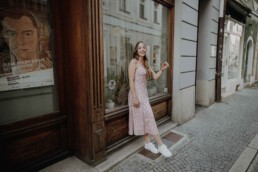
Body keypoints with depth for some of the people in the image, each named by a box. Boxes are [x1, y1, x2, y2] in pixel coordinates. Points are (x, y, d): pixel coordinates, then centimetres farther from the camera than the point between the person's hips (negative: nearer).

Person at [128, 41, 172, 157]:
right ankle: (160, 145, 4)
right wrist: (134, 98, -20)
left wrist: (162, 69, -6)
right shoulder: (134, 62, -11)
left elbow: (154, 77, 11)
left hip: (144, 93, 8)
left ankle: (148, 143, 25)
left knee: (145, 118, 12)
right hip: (137, 93, -8)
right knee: (149, 117, -6)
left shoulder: (145, 63, 13)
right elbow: (131, 81, -16)